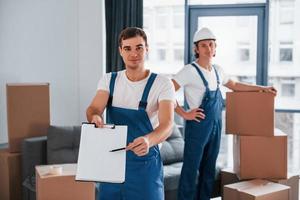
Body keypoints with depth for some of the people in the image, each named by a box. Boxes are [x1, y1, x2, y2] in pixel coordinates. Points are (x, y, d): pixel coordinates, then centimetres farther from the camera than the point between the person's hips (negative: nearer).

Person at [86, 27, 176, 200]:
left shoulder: (162, 84, -11)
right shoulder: (109, 80, 1)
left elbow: (167, 124, -23)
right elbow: (94, 108, -13)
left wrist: (149, 140, -45)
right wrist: (94, 116, -38)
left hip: (145, 163, -3)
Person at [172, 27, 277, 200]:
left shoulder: (217, 70, 9)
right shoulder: (190, 71, -13)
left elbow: (235, 86, 26)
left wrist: (262, 88, 23)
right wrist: (184, 114, -17)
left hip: (216, 127, 7)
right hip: (198, 126, -7)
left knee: (209, 170, 14)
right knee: (191, 170, -1)